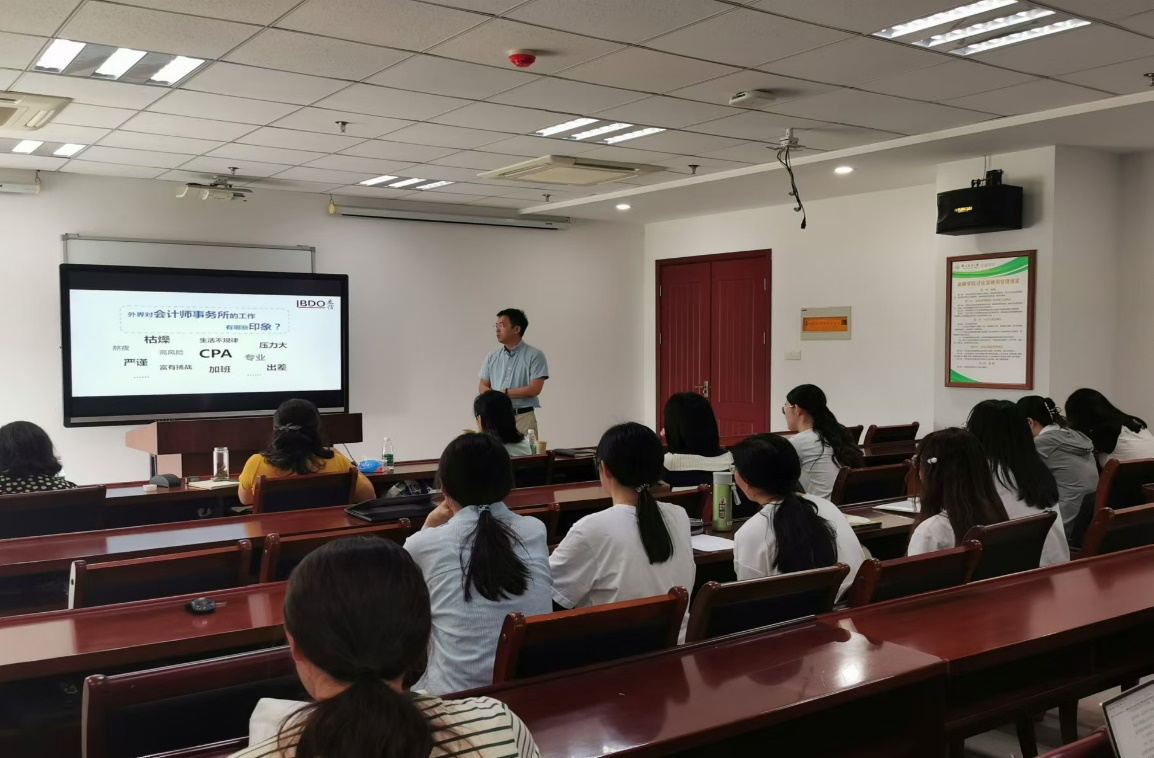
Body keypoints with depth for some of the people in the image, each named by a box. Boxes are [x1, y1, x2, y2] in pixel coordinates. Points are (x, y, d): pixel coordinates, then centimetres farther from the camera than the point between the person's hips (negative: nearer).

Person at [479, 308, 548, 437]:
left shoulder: (534, 355, -3)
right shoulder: (492, 357, 12)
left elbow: (534, 389, -11)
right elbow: (482, 387, 11)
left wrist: (505, 392, -8)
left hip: (523, 418, -4)